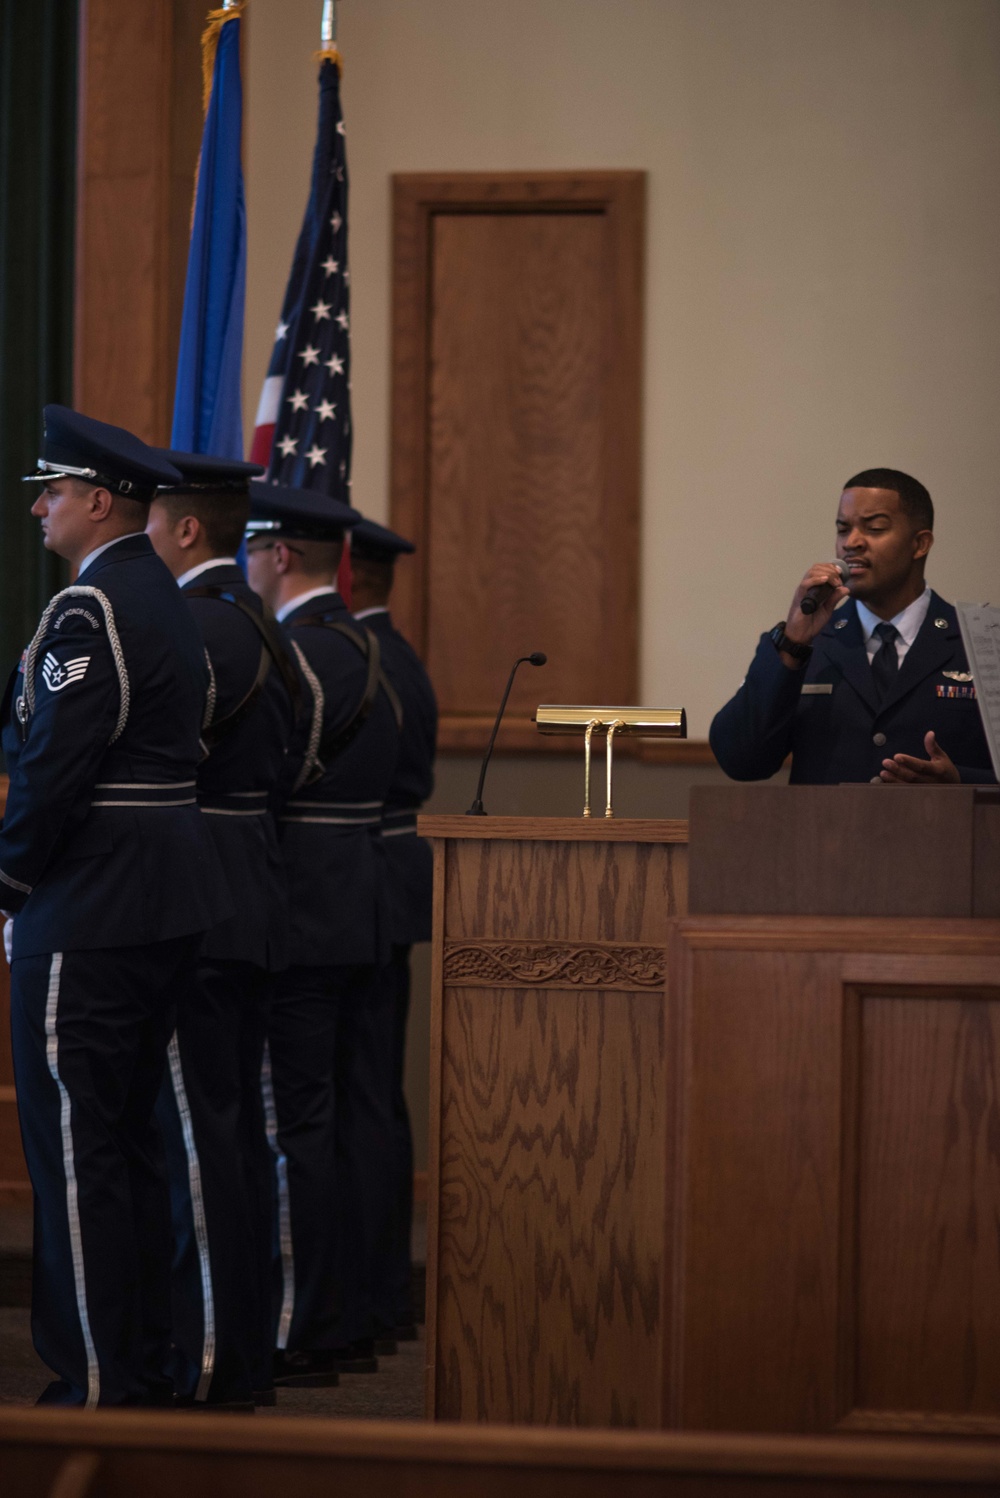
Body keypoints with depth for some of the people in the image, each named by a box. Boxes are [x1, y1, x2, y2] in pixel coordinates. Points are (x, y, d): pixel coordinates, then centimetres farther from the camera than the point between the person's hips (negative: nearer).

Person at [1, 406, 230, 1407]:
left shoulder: (90, 611, -16)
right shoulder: (163, 600, 14)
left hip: (87, 910, -10)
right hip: (165, 905, 10)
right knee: (128, 1137, 15)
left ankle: (98, 1382, -1)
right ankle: (143, 1365, 21)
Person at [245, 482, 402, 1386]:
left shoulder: (298, 651, -14)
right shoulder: (363, 648, 15)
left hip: (298, 910, -10)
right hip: (359, 907, 10)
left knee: (292, 1122, -6)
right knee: (358, 1116, 10)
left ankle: (299, 1334, -4)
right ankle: (352, 1322, 15)